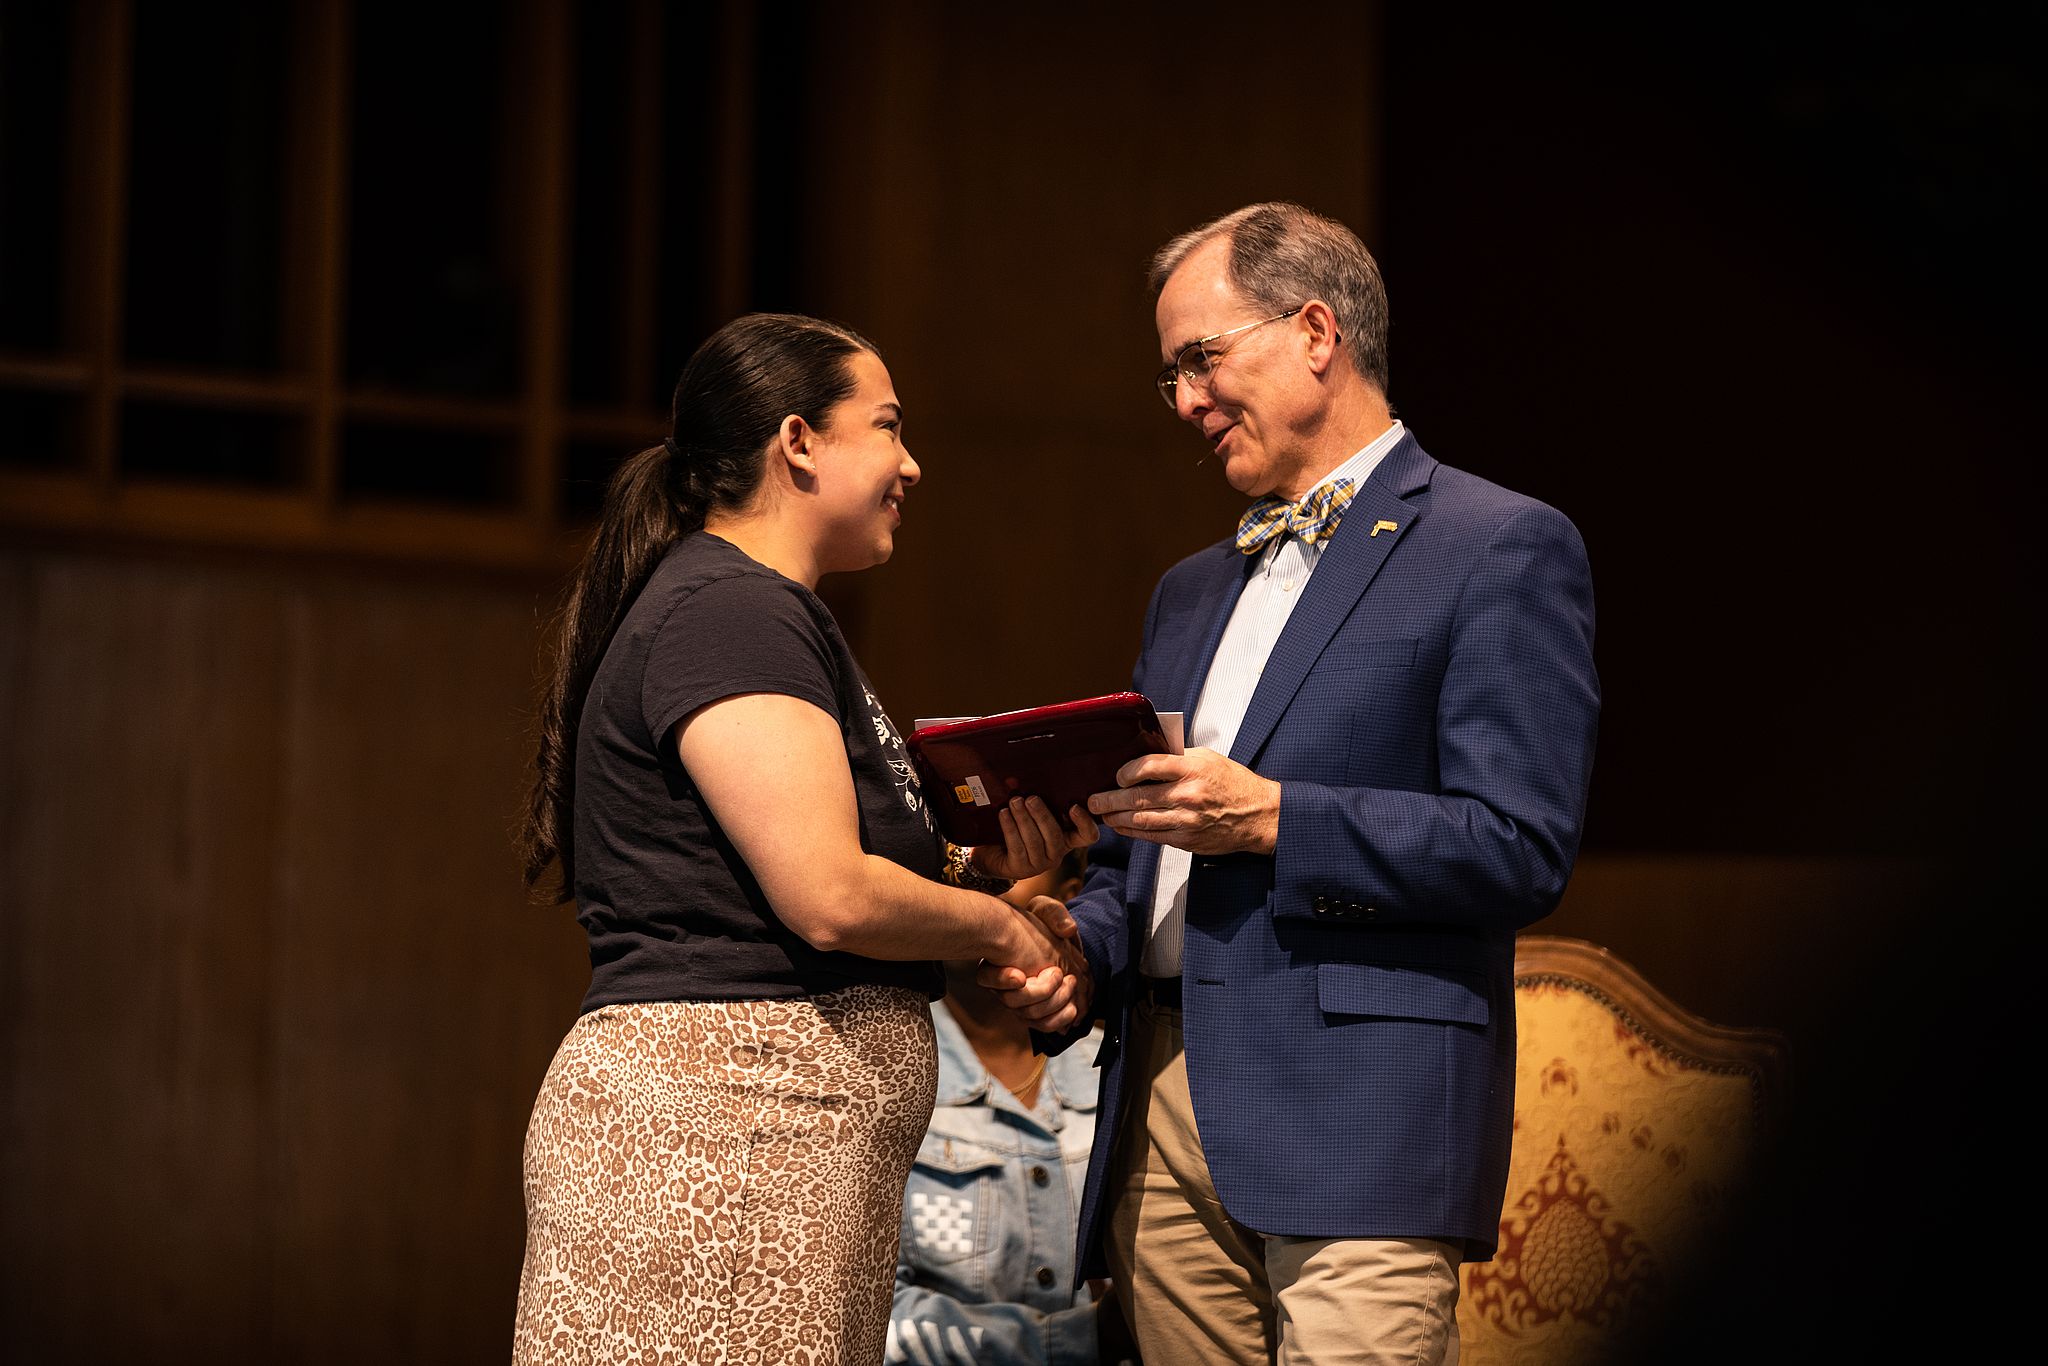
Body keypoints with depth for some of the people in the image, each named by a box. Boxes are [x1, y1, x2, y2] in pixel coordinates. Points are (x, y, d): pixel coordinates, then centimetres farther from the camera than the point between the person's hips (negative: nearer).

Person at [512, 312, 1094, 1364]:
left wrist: (976, 867, 10)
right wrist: (1002, 927, -2)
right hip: (717, 1126, -10)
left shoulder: (768, 612, 22)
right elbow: (830, 899, -19)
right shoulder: (728, 610, -11)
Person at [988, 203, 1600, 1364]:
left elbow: (1523, 848, -10)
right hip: (1167, 1124, 7)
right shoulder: (1194, 592, 24)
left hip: (1362, 1116, -7)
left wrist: (1271, 819, -17)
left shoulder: (1503, 549, -1)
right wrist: (1075, 947, 7)